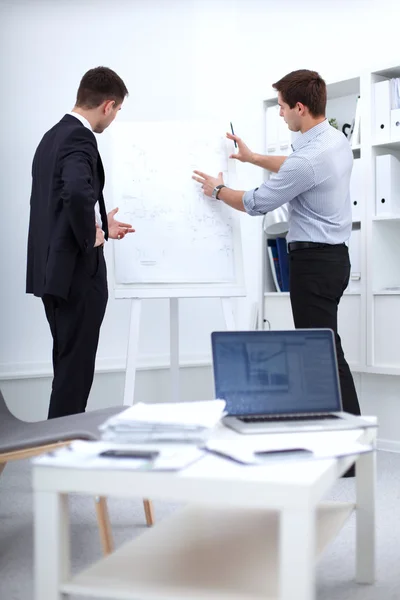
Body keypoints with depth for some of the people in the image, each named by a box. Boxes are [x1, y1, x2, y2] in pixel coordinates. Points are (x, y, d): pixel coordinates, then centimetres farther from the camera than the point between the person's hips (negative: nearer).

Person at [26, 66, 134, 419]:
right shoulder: (79, 139, -16)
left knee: (68, 362, 18)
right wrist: (90, 238, -19)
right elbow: (78, 193, -35)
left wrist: (98, 226, 25)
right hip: (76, 271, -9)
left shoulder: (53, 136, 13)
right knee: (76, 364, 0)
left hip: (52, 270, 9)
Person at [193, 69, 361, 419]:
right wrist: (253, 158, 33)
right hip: (332, 255, 10)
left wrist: (218, 190, 7)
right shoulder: (337, 140, 8)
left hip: (314, 261, -10)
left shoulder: (308, 158, -22)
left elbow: (256, 204, -10)